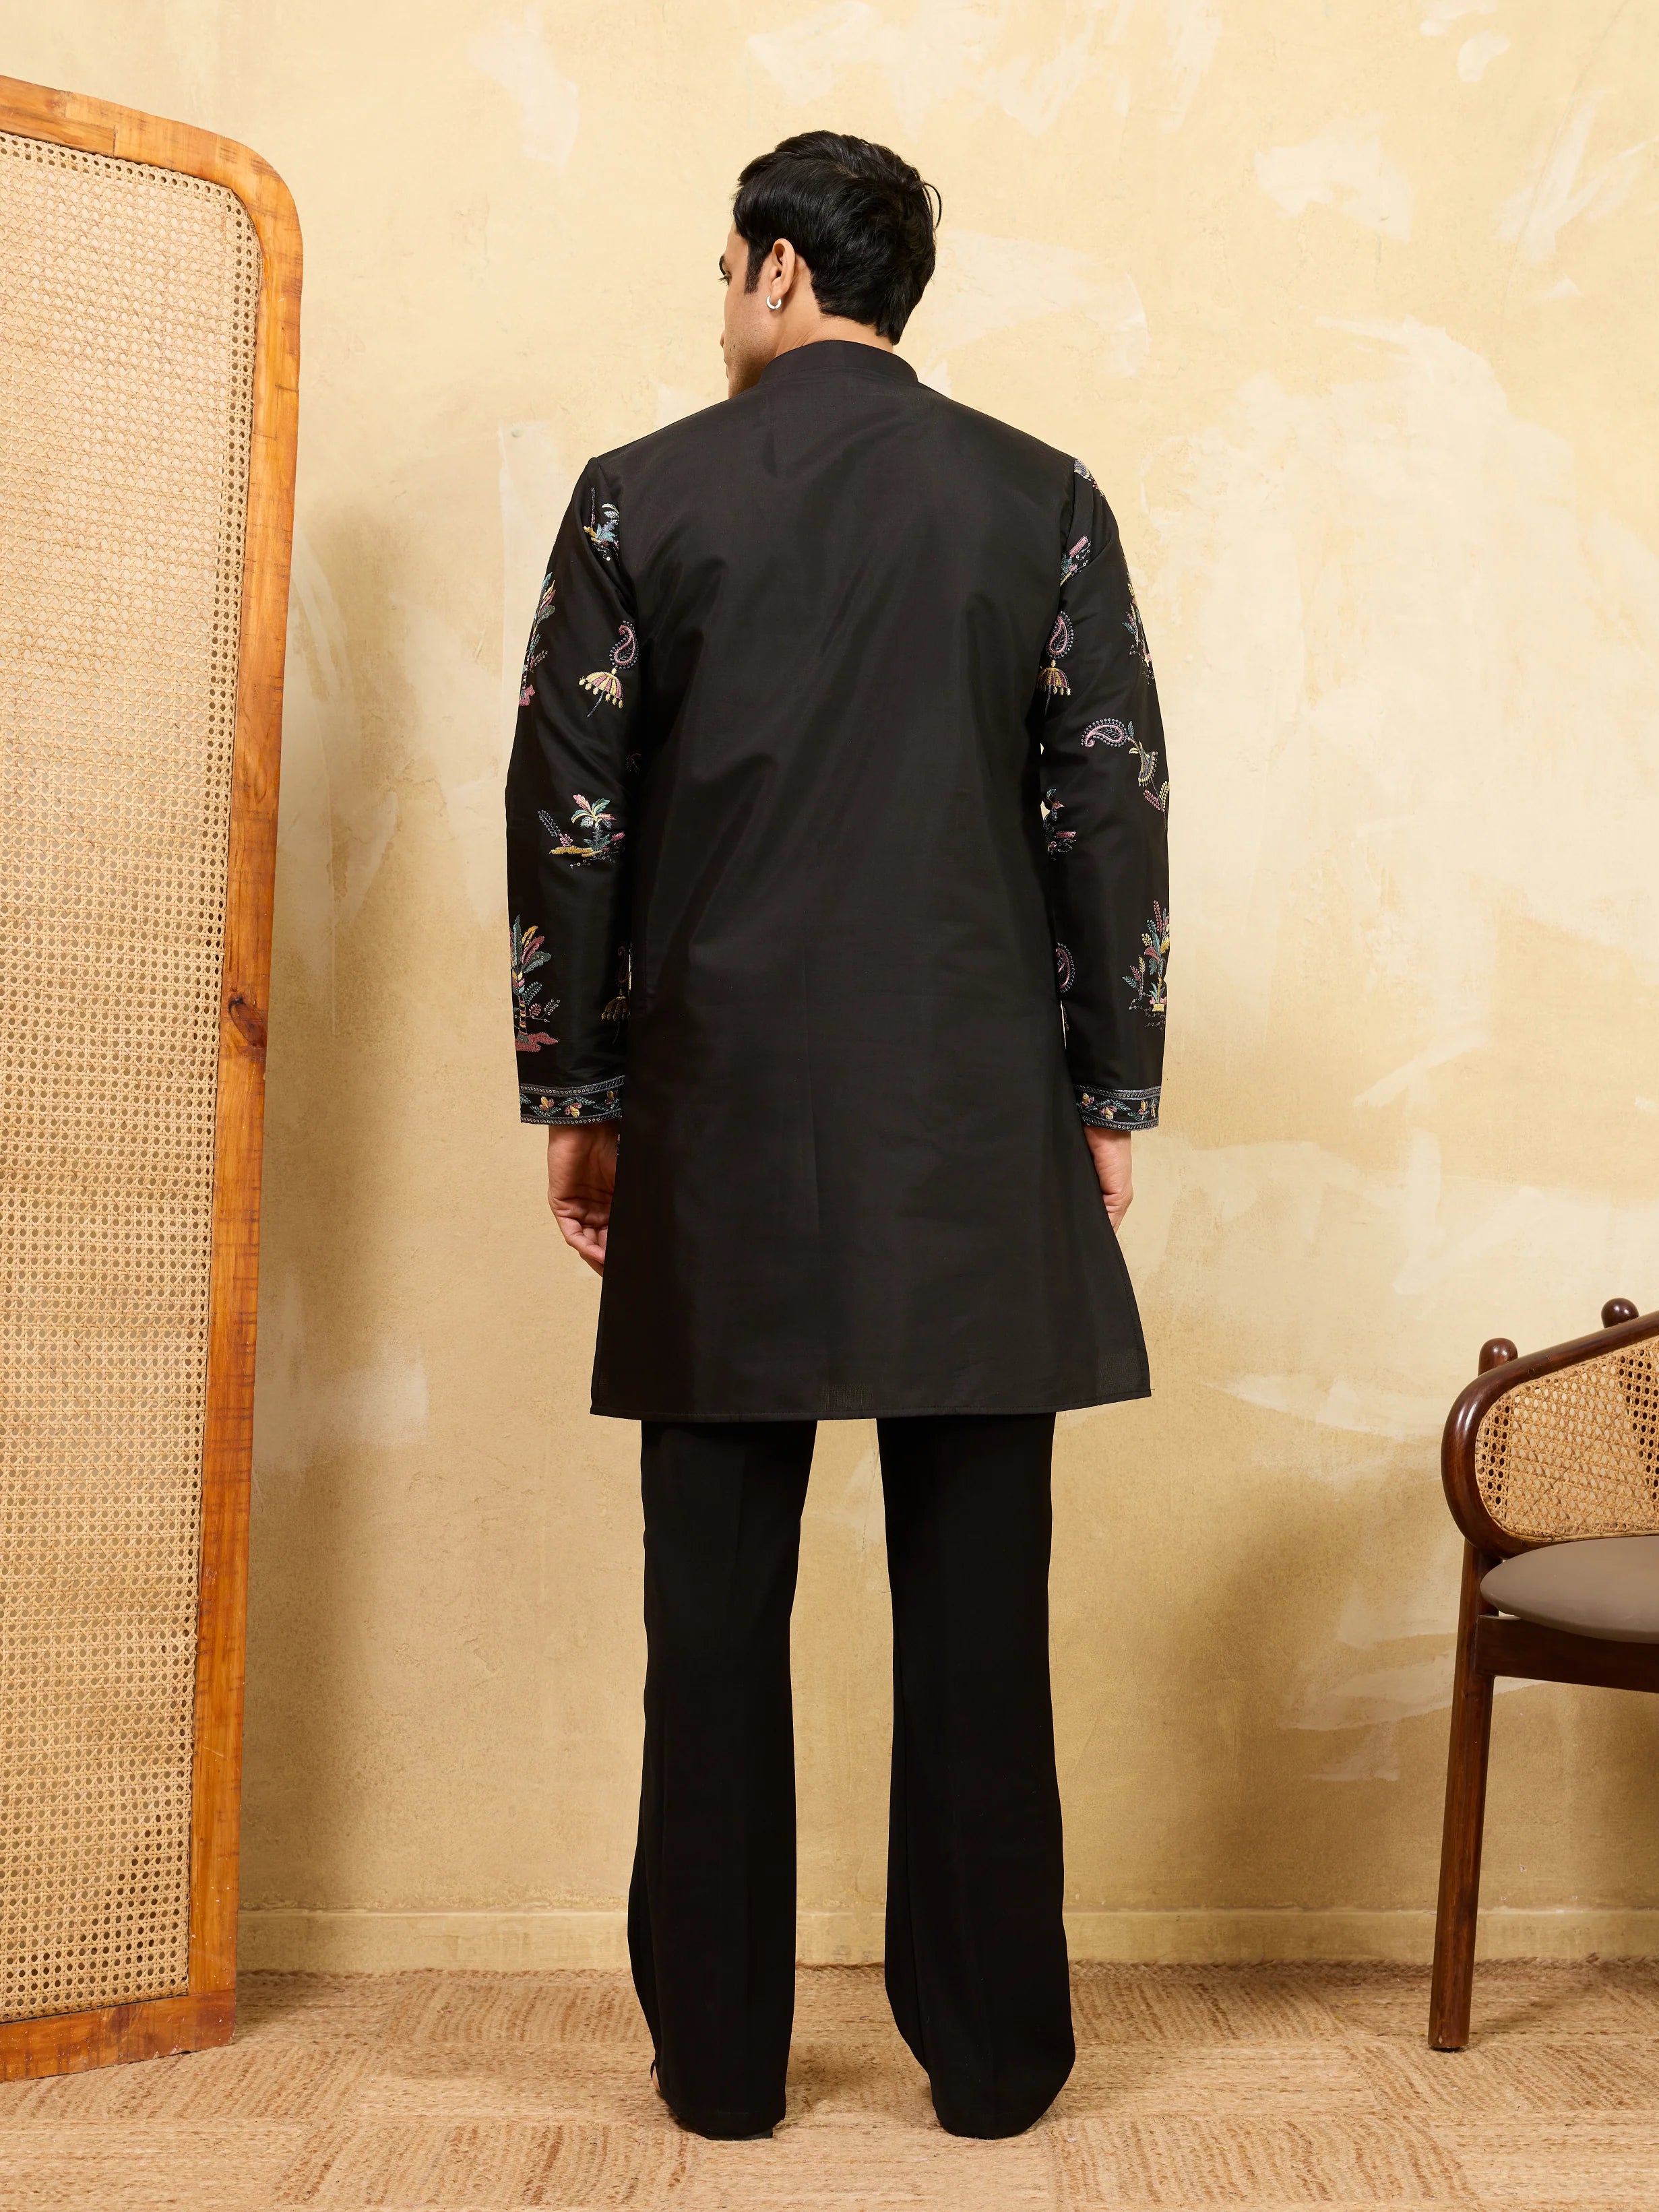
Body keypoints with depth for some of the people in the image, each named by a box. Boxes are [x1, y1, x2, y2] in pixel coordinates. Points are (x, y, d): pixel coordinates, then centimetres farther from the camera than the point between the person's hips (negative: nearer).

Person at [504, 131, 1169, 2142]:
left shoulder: (640, 498, 3)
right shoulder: (1044, 500, 5)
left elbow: (567, 820, 1)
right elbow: (1112, 811, 2)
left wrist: (574, 1095, 9)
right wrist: (1110, 1093, 7)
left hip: (724, 1116, 0)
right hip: (979, 1131, 1)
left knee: (718, 1604, 8)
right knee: (976, 1612, 6)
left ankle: (720, 2055, 17)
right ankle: (991, 2054, 16)